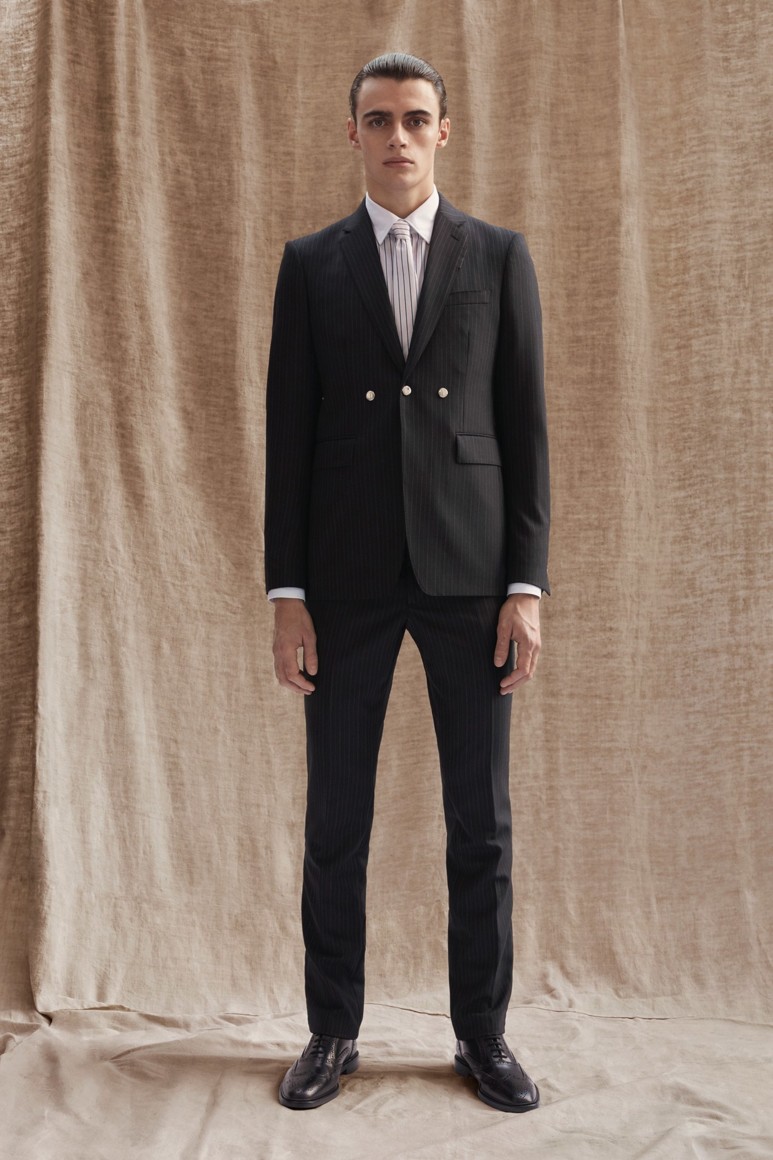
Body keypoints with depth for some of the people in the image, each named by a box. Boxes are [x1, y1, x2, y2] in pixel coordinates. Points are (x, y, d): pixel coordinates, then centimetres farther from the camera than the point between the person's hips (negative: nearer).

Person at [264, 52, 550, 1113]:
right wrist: (287, 594, -2)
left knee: (482, 821, 6)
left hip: (470, 570, 0)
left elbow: (525, 429, 4)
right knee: (335, 823, 7)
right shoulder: (311, 265, 8)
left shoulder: (500, 257, 7)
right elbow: (288, 436, 4)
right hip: (349, 576, 1)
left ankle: (483, 1035, 21)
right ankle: (333, 1034, 22)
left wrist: (527, 586, -4)